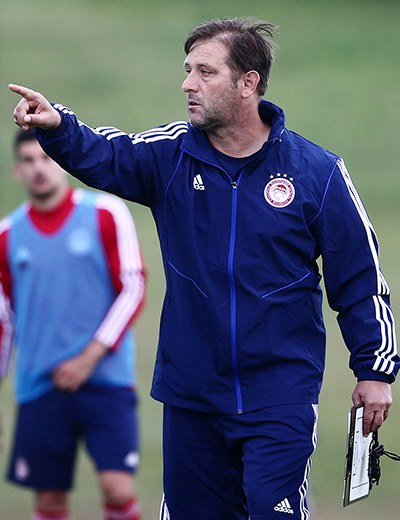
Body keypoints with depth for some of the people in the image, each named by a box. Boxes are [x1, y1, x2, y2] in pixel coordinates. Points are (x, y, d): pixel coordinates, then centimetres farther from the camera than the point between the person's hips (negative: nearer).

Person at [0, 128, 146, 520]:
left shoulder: (106, 213, -1)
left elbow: (133, 289, -3)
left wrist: (89, 358, -11)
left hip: (106, 376, -3)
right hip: (39, 386, 3)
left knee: (117, 487, -15)